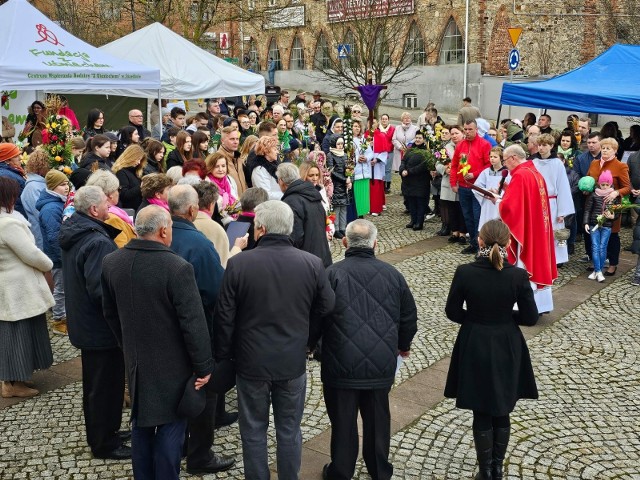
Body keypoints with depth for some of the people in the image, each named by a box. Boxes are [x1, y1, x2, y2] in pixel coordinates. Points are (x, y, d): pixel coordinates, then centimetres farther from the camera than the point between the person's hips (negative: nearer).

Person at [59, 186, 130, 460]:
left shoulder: (73, 232, 2)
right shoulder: (98, 243, -28)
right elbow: (102, 291, -32)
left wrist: (113, 230, -1)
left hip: (83, 322, 10)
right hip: (101, 327, -10)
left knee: (95, 383, 23)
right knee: (106, 386, 6)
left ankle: (102, 431, 40)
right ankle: (104, 444, 20)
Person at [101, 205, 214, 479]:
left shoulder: (111, 263, -4)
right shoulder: (177, 268, -25)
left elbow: (110, 312, 9)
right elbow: (193, 323, -21)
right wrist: (204, 366, -10)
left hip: (136, 360, 6)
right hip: (171, 364, -6)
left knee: (141, 423, 21)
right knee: (170, 425, 8)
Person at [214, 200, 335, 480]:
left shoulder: (238, 263, -15)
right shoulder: (312, 264, -10)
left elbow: (224, 317, -9)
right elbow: (326, 309, 1)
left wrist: (223, 355, 6)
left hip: (252, 362, -1)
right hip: (294, 362, 1)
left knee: (253, 431, 15)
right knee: (289, 430, 16)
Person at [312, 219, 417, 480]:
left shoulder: (332, 274, -13)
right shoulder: (392, 274, -2)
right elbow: (409, 317, 8)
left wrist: (309, 344, 14)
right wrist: (403, 345, 27)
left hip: (342, 365, -3)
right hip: (381, 364, 3)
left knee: (343, 421, 11)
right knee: (378, 418, 18)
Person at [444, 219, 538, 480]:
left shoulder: (464, 272, -16)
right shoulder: (518, 275, -15)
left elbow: (452, 312, -6)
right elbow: (530, 318, -8)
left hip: (474, 348, -1)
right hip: (506, 350, 1)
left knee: (482, 414, 14)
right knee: (501, 413, 18)